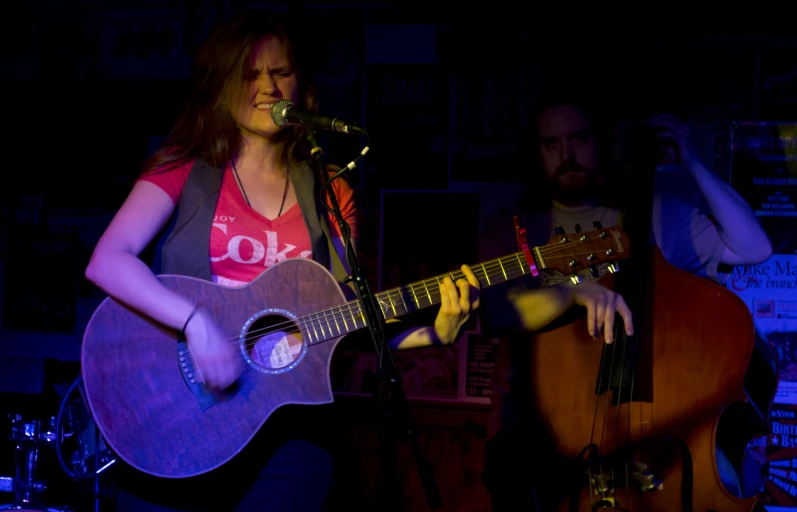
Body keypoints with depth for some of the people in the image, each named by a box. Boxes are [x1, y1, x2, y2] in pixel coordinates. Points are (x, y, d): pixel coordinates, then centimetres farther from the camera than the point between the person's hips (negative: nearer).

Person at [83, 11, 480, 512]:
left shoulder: (330, 193, 9)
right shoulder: (186, 169, 0)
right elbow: (105, 262, -13)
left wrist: (432, 334, -7)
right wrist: (196, 322, -24)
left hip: (287, 429, 2)